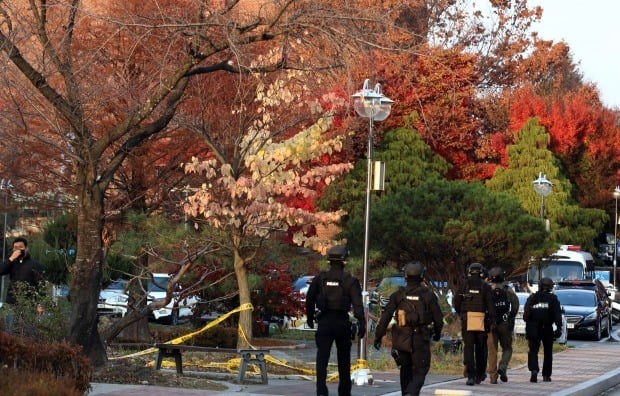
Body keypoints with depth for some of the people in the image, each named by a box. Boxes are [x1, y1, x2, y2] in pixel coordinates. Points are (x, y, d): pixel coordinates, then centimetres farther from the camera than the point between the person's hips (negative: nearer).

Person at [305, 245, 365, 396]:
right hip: (342, 322, 0)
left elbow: (309, 299, 8)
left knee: (322, 357, -3)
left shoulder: (320, 278, 2)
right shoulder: (350, 281, -4)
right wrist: (362, 324, -10)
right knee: (344, 359, 13)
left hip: (324, 321, 0)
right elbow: (357, 304, -10)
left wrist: (310, 318, 22)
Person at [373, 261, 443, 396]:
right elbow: (438, 318, 1)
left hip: (401, 339, 3)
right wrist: (437, 333, 20)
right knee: (419, 373, 0)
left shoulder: (398, 295, 0)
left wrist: (378, 336, -1)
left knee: (406, 369, 20)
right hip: (421, 340, -3)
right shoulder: (428, 295, -5)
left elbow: (385, 316, -5)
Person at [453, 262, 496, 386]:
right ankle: (480, 375, 19)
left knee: (468, 348, -2)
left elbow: (456, 302, 8)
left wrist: (460, 314, 24)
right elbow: (490, 304, -6)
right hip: (481, 320, 0)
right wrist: (492, 320, -7)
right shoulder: (485, 286, 1)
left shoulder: (464, 285, 5)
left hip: (467, 320, 0)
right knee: (481, 348, 12)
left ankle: (470, 375, -13)